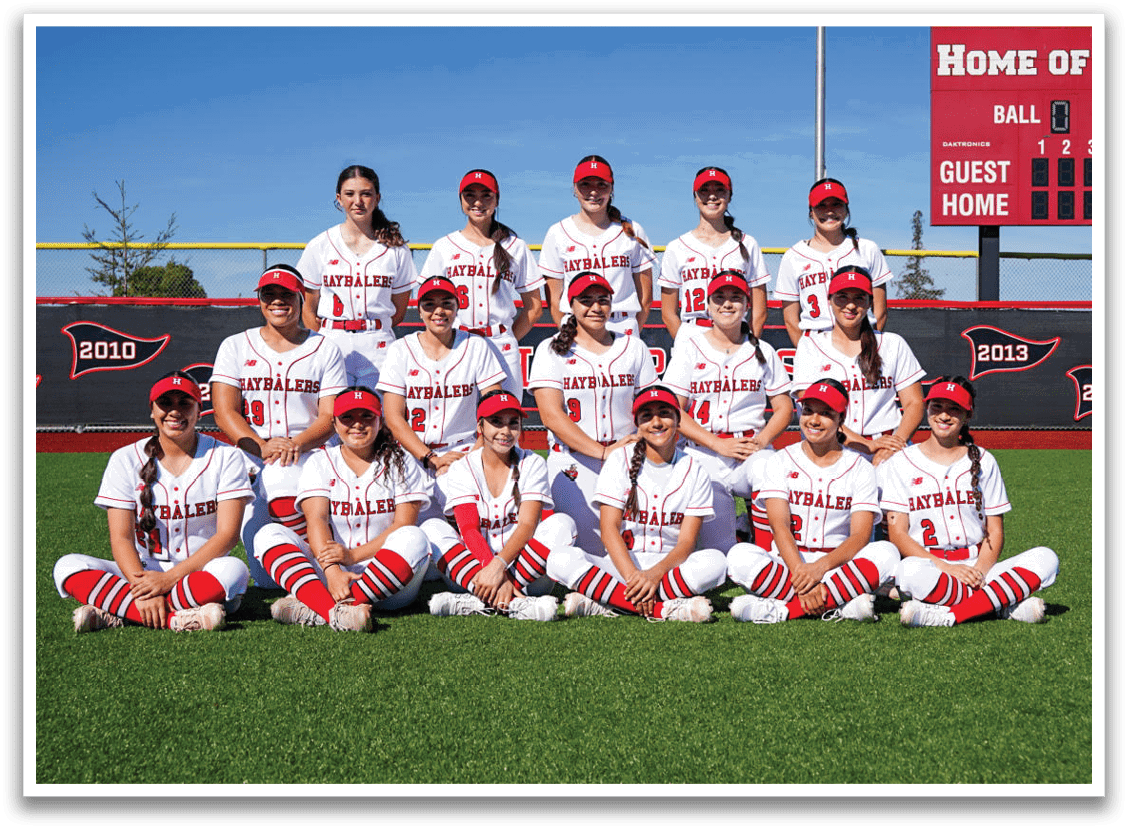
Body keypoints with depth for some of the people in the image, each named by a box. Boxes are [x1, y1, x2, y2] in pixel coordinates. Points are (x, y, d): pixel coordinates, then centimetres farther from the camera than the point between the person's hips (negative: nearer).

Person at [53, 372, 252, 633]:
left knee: (234, 569, -36)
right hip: (143, 572, 2)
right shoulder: (125, 460, 3)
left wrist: (170, 578, -22)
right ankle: (178, 618, -35)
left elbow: (228, 534, -10)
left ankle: (113, 613, -27)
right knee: (68, 566, -22)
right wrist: (142, 588, -24)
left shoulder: (225, 457, 0)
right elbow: (121, 537, -5)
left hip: (203, 572, -1)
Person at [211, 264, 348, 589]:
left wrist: (296, 444, -21)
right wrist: (262, 446, -20)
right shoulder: (235, 347, 10)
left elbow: (331, 416, 0)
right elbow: (224, 413, -1)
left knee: (279, 476, -40)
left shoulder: (325, 350, 9)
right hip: (252, 459, 1)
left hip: (309, 455, -1)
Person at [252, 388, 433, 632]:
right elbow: (316, 520, -6)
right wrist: (332, 572, -25)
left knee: (414, 539, -31)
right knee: (269, 534, -18)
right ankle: (334, 611, -45)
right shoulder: (320, 463, 10)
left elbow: (404, 525, -4)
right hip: (326, 573, 1)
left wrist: (354, 555, -18)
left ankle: (314, 609, -39)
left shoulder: (400, 464, 8)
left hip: (387, 582, -1)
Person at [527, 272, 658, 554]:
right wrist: (603, 452, -15)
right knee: (590, 545, -16)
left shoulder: (634, 348, 14)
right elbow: (551, 416, -6)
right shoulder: (551, 350, 5)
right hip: (574, 465, -2)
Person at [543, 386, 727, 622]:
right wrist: (633, 576, -25)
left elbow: (687, 541, -5)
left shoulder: (694, 471, 4)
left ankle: (600, 604, -31)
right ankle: (666, 609, -34)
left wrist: (655, 574, -26)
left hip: (670, 567, 0)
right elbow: (608, 528, -8)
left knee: (715, 561, -32)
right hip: (619, 564, 0)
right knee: (561, 559, -28)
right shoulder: (621, 460, 2)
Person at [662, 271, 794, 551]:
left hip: (751, 450, 1)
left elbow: (784, 407, 13)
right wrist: (718, 444, -13)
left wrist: (762, 440, -8)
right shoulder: (689, 349, 8)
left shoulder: (763, 351, 14)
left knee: (768, 472, -37)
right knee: (721, 549, -12)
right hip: (704, 456, -1)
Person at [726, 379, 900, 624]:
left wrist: (821, 567, -27)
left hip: (838, 567, 0)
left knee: (885, 552, -29)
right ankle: (840, 607, -32)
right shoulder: (780, 461, 6)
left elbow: (861, 536, -7)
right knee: (740, 555, -28)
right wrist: (800, 574, -27)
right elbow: (779, 526, -9)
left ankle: (784, 610, -32)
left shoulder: (860, 468, 6)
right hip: (788, 563, 0)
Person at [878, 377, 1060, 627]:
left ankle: (950, 616, -32)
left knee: (1046, 559, -23)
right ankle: (1008, 604, -27)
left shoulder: (983, 462, 14)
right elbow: (897, 533, -2)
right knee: (911, 571, -39)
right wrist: (946, 568, -17)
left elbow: (995, 531, 9)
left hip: (977, 566, 3)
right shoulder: (901, 463, 7)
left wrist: (979, 571, -13)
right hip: (929, 564, -3)